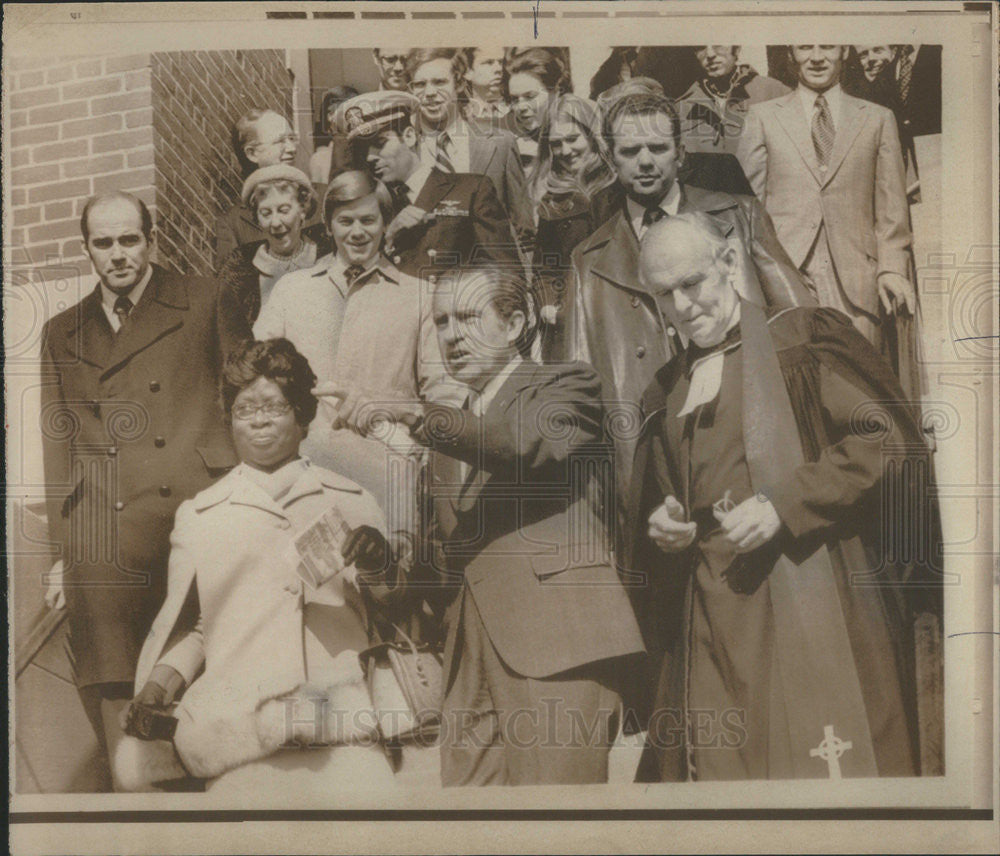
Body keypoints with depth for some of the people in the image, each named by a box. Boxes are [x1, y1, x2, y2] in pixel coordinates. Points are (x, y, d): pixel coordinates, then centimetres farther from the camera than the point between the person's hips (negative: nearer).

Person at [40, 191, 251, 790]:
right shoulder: (62, 333, 20)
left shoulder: (207, 304, 10)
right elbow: (59, 446, 19)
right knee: (114, 701, -2)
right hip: (105, 554, 3)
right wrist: (64, 553, 13)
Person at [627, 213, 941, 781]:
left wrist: (783, 506, -14)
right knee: (718, 772, -1)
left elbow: (892, 438, -6)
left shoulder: (805, 336, 4)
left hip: (810, 603, -4)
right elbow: (646, 509, 27)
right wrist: (658, 528, 3)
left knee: (823, 775, -8)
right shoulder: (664, 394, 20)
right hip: (712, 630, 5)